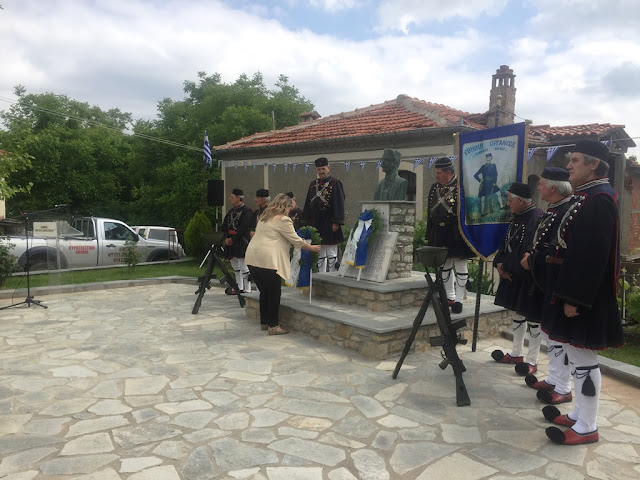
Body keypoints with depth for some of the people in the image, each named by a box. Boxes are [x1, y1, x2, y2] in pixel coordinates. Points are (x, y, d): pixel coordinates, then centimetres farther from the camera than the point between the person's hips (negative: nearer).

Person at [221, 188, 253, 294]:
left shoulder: (246, 211, -9)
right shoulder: (231, 211, 16)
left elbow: (243, 229, -17)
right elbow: (224, 226, 13)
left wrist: (232, 239, -16)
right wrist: (226, 238, -4)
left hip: (241, 244, -8)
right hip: (231, 245, 8)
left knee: (243, 267, -5)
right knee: (235, 267, 13)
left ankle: (247, 289, 1)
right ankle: (239, 288, 22)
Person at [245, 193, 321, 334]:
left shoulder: (264, 217, 20)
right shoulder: (283, 220, -5)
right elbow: (296, 241, -2)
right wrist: (312, 248, 12)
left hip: (253, 259, 8)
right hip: (267, 261, -8)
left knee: (264, 291, 17)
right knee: (274, 293, 2)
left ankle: (264, 322, 25)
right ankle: (273, 326, 7)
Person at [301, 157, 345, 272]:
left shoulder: (335, 183, -4)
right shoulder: (313, 184, 14)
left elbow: (339, 204, -10)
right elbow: (308, 203, 15)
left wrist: (336, 222, -17)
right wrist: (307, 222, 10)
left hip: (329, 224, -6)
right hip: (316, 224, 6)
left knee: (331, 253, 0)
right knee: (320, 253, 12)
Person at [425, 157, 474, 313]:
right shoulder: (435, 187, 10)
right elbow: (430, 212, 15)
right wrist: (429, 235, 13)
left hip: (456, 234, -6)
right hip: (439, 233, 7)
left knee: (460, 264, 2)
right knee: (444, 264, 13)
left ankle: (459, 299, 10)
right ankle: (449, 297, 25)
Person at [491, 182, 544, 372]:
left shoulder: (537, 218, -21)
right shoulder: (518, 217, 8)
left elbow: (526, 252, -24)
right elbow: (507, 244, 12)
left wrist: (506, 267, -13)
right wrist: (500, 264, -4)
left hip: (529, 278, -9)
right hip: (513, 275, 9)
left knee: (532, 317, 3)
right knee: (517, 312, 18)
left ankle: (532, 361, 15)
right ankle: (516, 353, 32)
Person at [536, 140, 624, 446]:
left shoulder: (599, 200, -19)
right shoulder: (590, 197, 13)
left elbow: (593, 256, -25)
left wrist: (574, 300, -24)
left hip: (585, 298, -10)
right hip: (577, 291, 10)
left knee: (583, 358, 0)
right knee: (577, 355, 17)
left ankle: (587, 427, 13)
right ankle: (579, 414, 30)